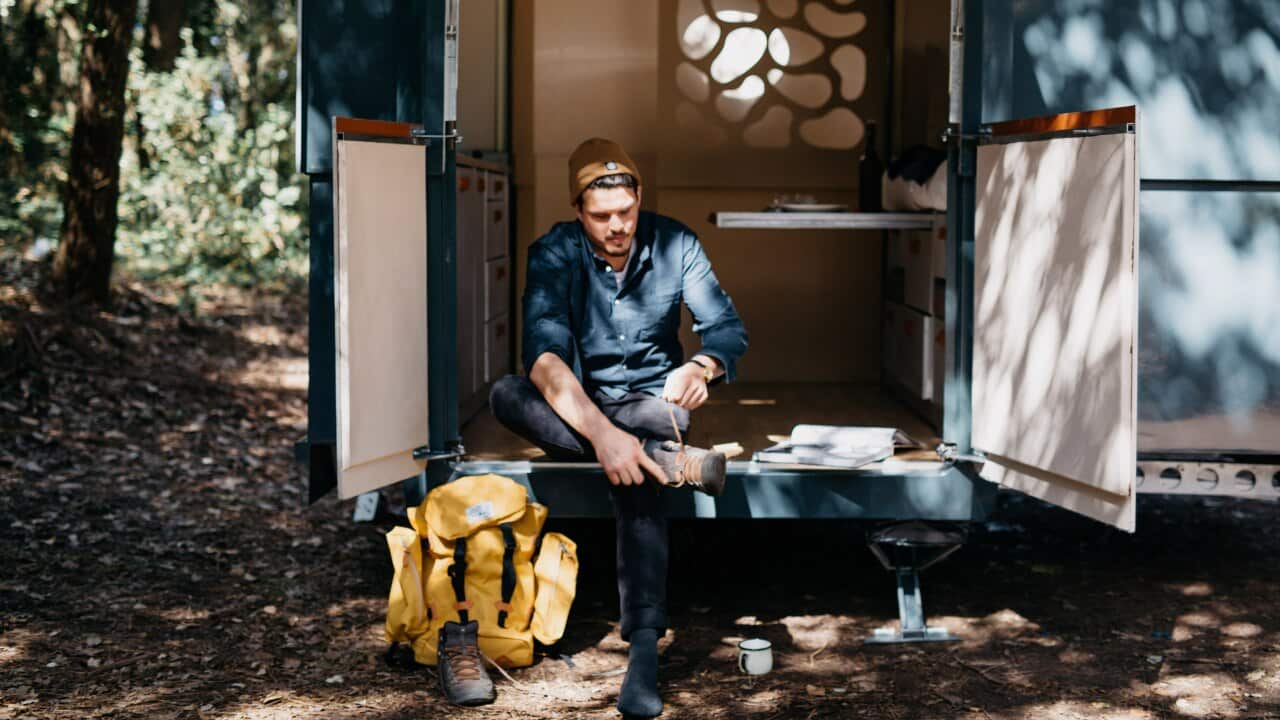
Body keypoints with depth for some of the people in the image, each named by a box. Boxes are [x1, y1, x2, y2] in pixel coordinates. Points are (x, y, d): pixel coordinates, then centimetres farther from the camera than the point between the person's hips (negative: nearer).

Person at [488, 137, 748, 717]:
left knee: (634, 469, -36)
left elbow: (727, 327, -13)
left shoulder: (674, 244, -8)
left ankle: (644, 643, -44)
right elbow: (544, 355, -28)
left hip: (653, 400, 0)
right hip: (579, 407, 1)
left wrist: (703, 366, -40)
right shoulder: (554, 254, -14)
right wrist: (600, 431, -45)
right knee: (505, 395, -32)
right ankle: (674, 462, -37)